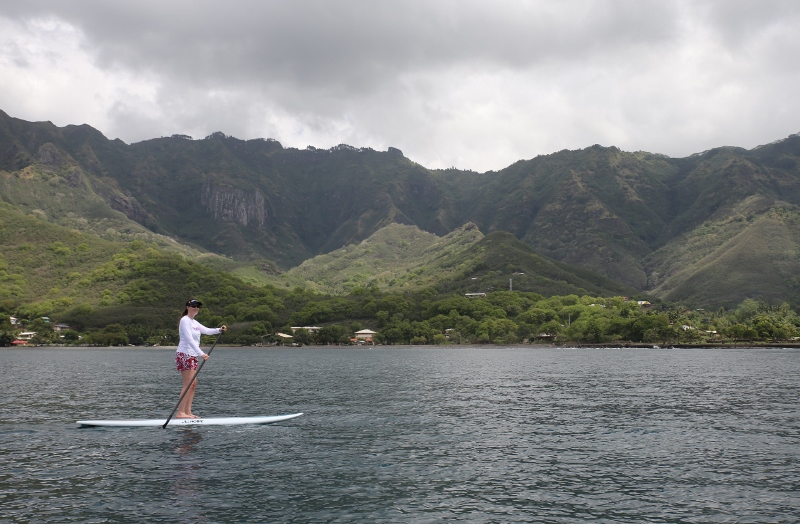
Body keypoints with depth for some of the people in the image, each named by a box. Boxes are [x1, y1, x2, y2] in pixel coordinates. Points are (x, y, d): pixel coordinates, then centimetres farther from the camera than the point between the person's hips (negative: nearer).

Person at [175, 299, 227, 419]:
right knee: (188, 385, -12)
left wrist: (219, 330, -8)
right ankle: (180, 413, -13)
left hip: (192, 356, 10)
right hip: (184, 355, -10)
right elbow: (189, 339, -21)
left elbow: (206, 330, 12)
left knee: (193, 384, 7)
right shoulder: (185, 321, -11)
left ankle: (187, 412, 9)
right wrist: (201, 354, -28)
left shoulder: (194, 322, 18)